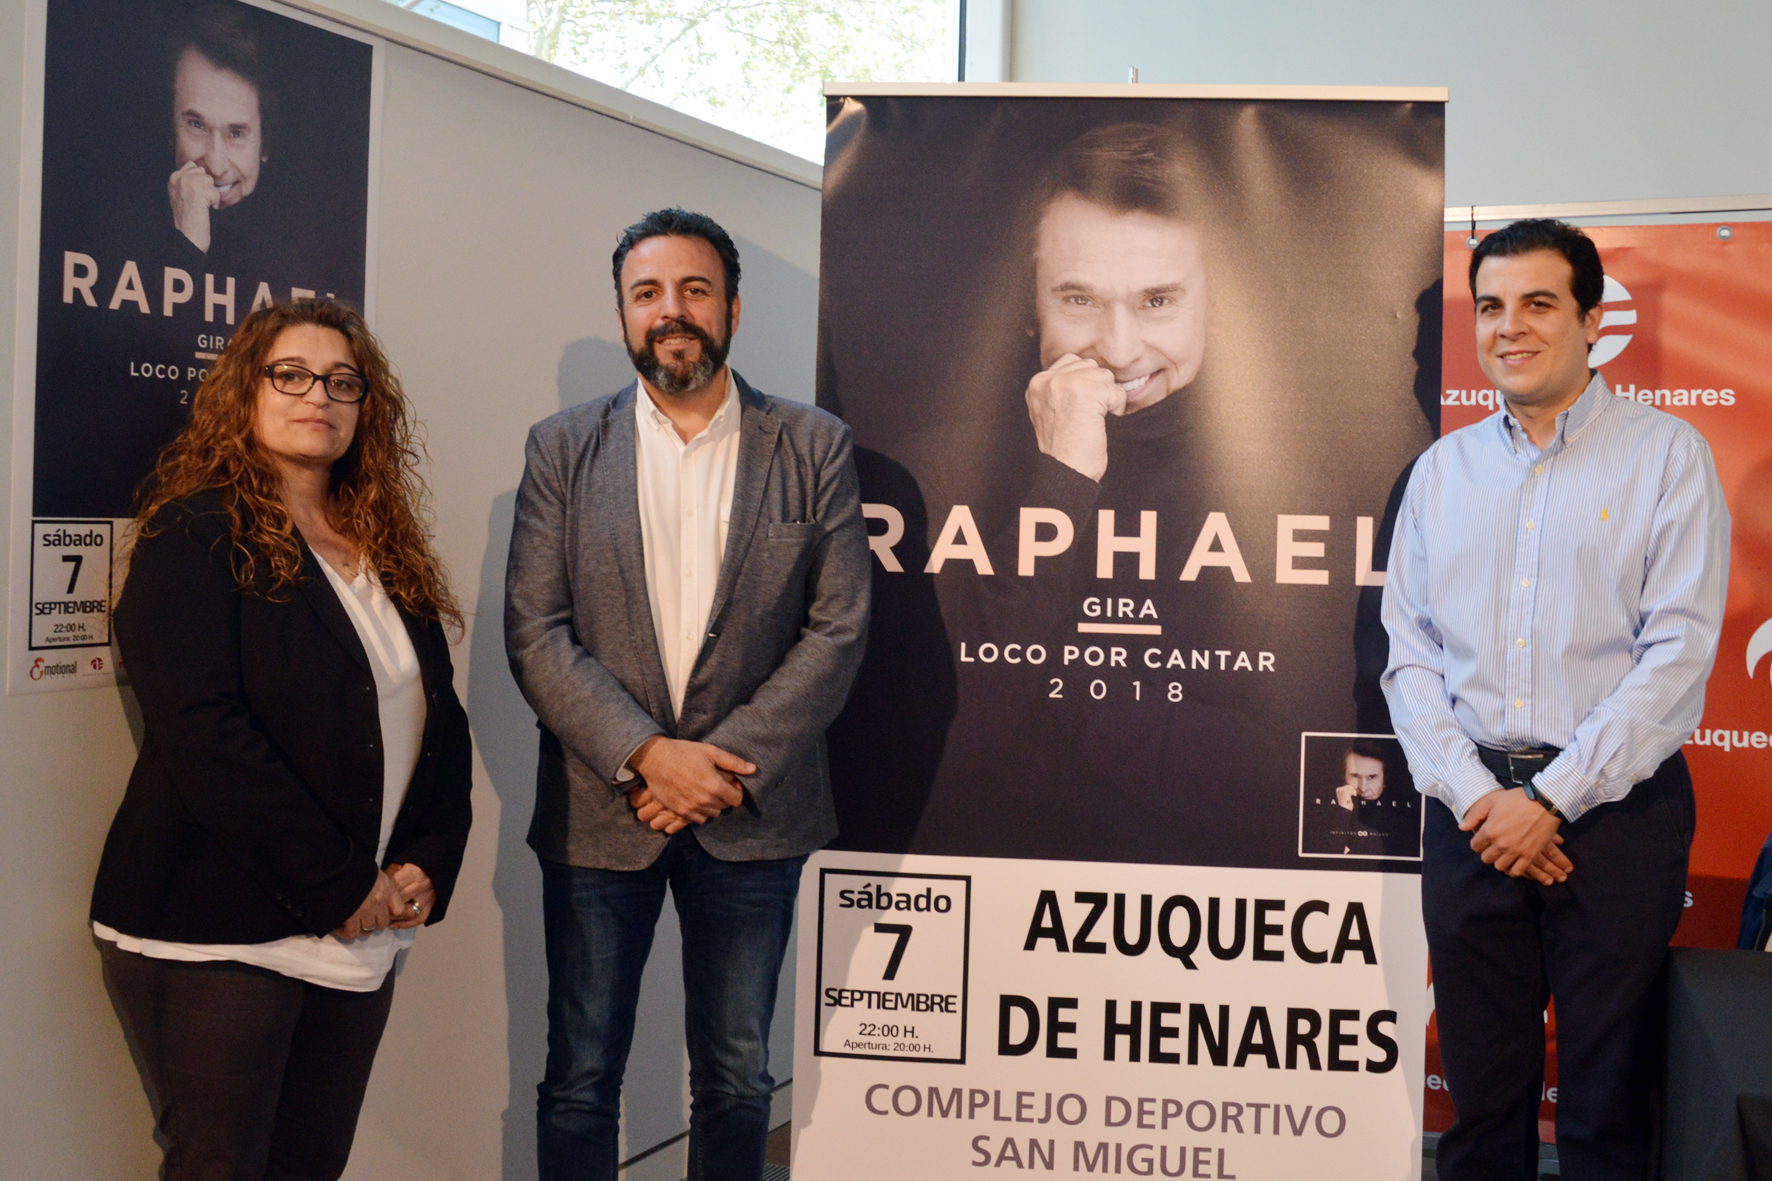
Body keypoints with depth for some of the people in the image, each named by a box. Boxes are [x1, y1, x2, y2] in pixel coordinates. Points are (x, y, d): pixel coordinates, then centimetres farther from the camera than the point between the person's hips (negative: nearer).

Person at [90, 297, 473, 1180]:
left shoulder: (389, 554, 13)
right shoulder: (196, 536, -7)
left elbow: (441, 718, 14)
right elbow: (202, 731, -18)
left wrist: (427, 866, -2)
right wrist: (341, 886, -17)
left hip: (360, 941, 6)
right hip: (213, 940, -6)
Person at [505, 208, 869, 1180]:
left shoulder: (814, 448, 2)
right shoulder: (563, 448, 3)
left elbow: (838, 628, -3)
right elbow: (534, 632, -3)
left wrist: (728, 763, -12)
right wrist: (644, 755, -15)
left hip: (752, 811, 0)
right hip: (599, 812, 0)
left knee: (737, 1079, 11)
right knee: (580, 1080, 8)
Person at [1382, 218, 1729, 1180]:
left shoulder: (1665, 456, -1)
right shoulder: (1443, 470, 11)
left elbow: (1677, 655, -8)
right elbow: (1409, 653, 6)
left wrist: (1552, 799, -12)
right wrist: (1474, 796, -7)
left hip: (1615, 811, -3)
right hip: (1472, 811, 3)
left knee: (1606, 1097, 5)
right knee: (1480, 1087, 10)